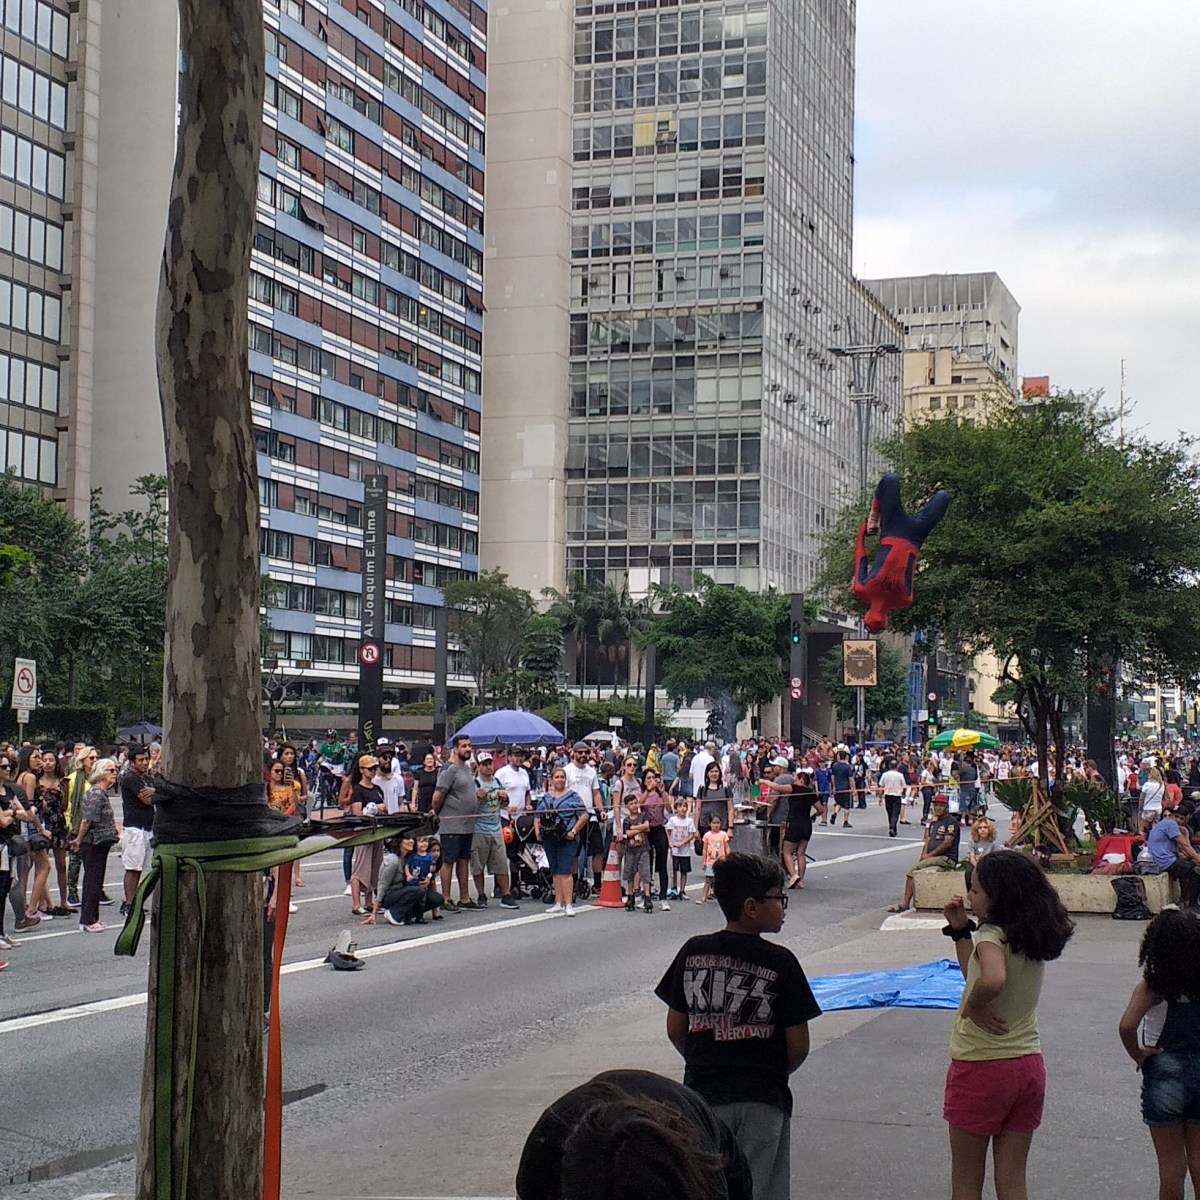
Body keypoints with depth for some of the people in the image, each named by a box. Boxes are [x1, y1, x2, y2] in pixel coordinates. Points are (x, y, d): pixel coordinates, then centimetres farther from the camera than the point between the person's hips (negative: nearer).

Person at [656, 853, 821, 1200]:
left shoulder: (693, 952, -1)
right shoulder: (780, 962, -10)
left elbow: (675, 1030, 5)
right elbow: (798, 1046, -8)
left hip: (702, 1093, 3)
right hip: (762, 1100, -3)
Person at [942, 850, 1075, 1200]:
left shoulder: (992, 936, -18)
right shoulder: (1035, 938, 5)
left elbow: (992, 980, -41)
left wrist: (973, 1008, -23)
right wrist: (960, 930, 13)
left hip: (980, 1068, -7)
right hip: (1029, 1066, 7)